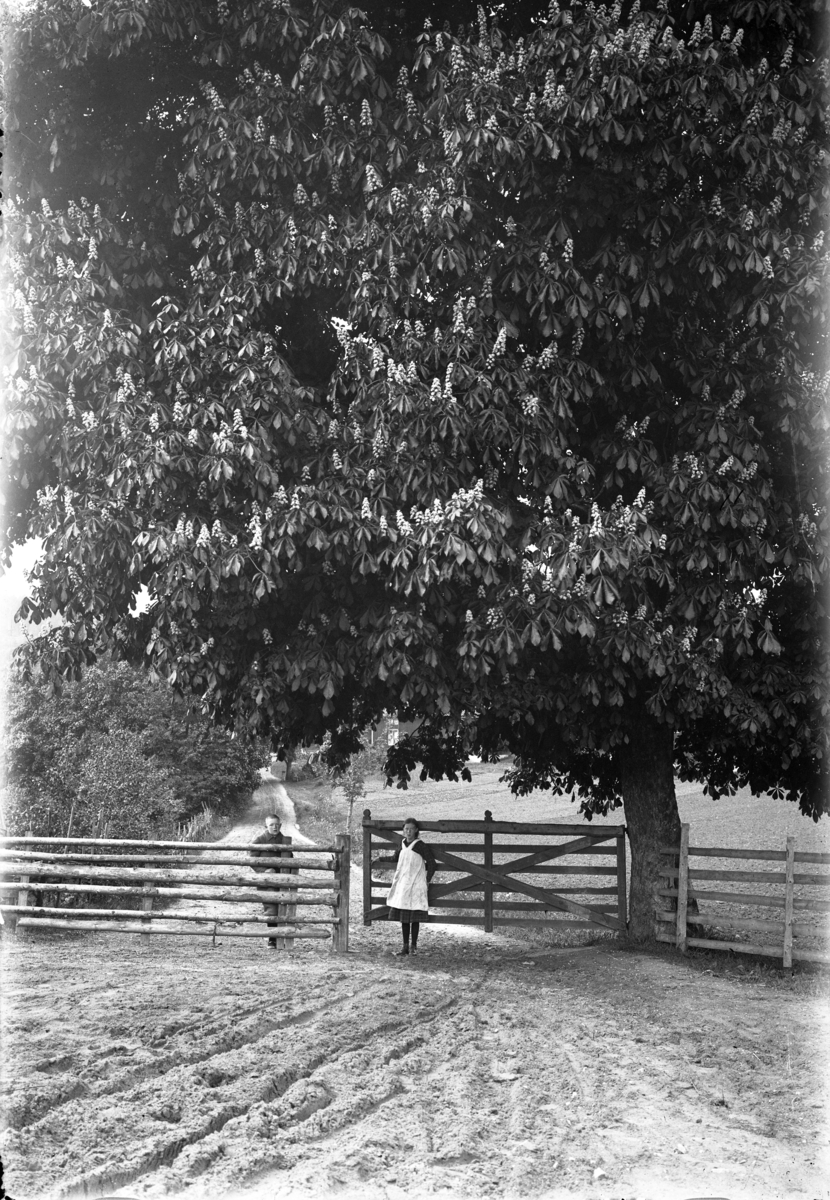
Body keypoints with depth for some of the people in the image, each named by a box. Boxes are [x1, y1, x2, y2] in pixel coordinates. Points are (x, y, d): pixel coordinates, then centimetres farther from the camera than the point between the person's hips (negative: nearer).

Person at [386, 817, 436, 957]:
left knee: (414, 918, 0)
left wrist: (426, 880, -2)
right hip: (402, 885, 5)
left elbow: (431, 864, -6)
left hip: (416, 886, -5)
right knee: (403, 917, 6)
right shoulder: (402, 845, 6)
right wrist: (396, 876, 20)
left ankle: (413, 945, 9)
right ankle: (405, 945, 13)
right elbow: (396, 860, 25)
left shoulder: (420, 846, -9)